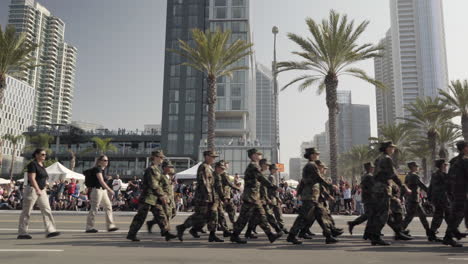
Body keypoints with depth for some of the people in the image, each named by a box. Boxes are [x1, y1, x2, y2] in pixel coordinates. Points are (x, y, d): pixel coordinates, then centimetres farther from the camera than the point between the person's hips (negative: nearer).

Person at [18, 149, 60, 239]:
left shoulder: (42, 165, 14)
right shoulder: (32, 164, -12)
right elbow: (32, 179, -20)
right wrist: (37, 190, -29)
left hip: (42, 191, 8)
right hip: (32, 190, -8)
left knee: (47, 210, -1)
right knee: (26, 212, 2)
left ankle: (50, 231, -4)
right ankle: (22, 233, 11)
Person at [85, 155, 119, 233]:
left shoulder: (103, 169, 14)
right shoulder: (97, 169, -13)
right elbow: (101, 181, -22)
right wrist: (110, 190, -24)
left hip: (103, 190, 10)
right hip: (97, 190, -10)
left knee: (108, 206, 8)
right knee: (94, 209, -4)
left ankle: (110, 226, 11)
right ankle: (89, 227, 5)